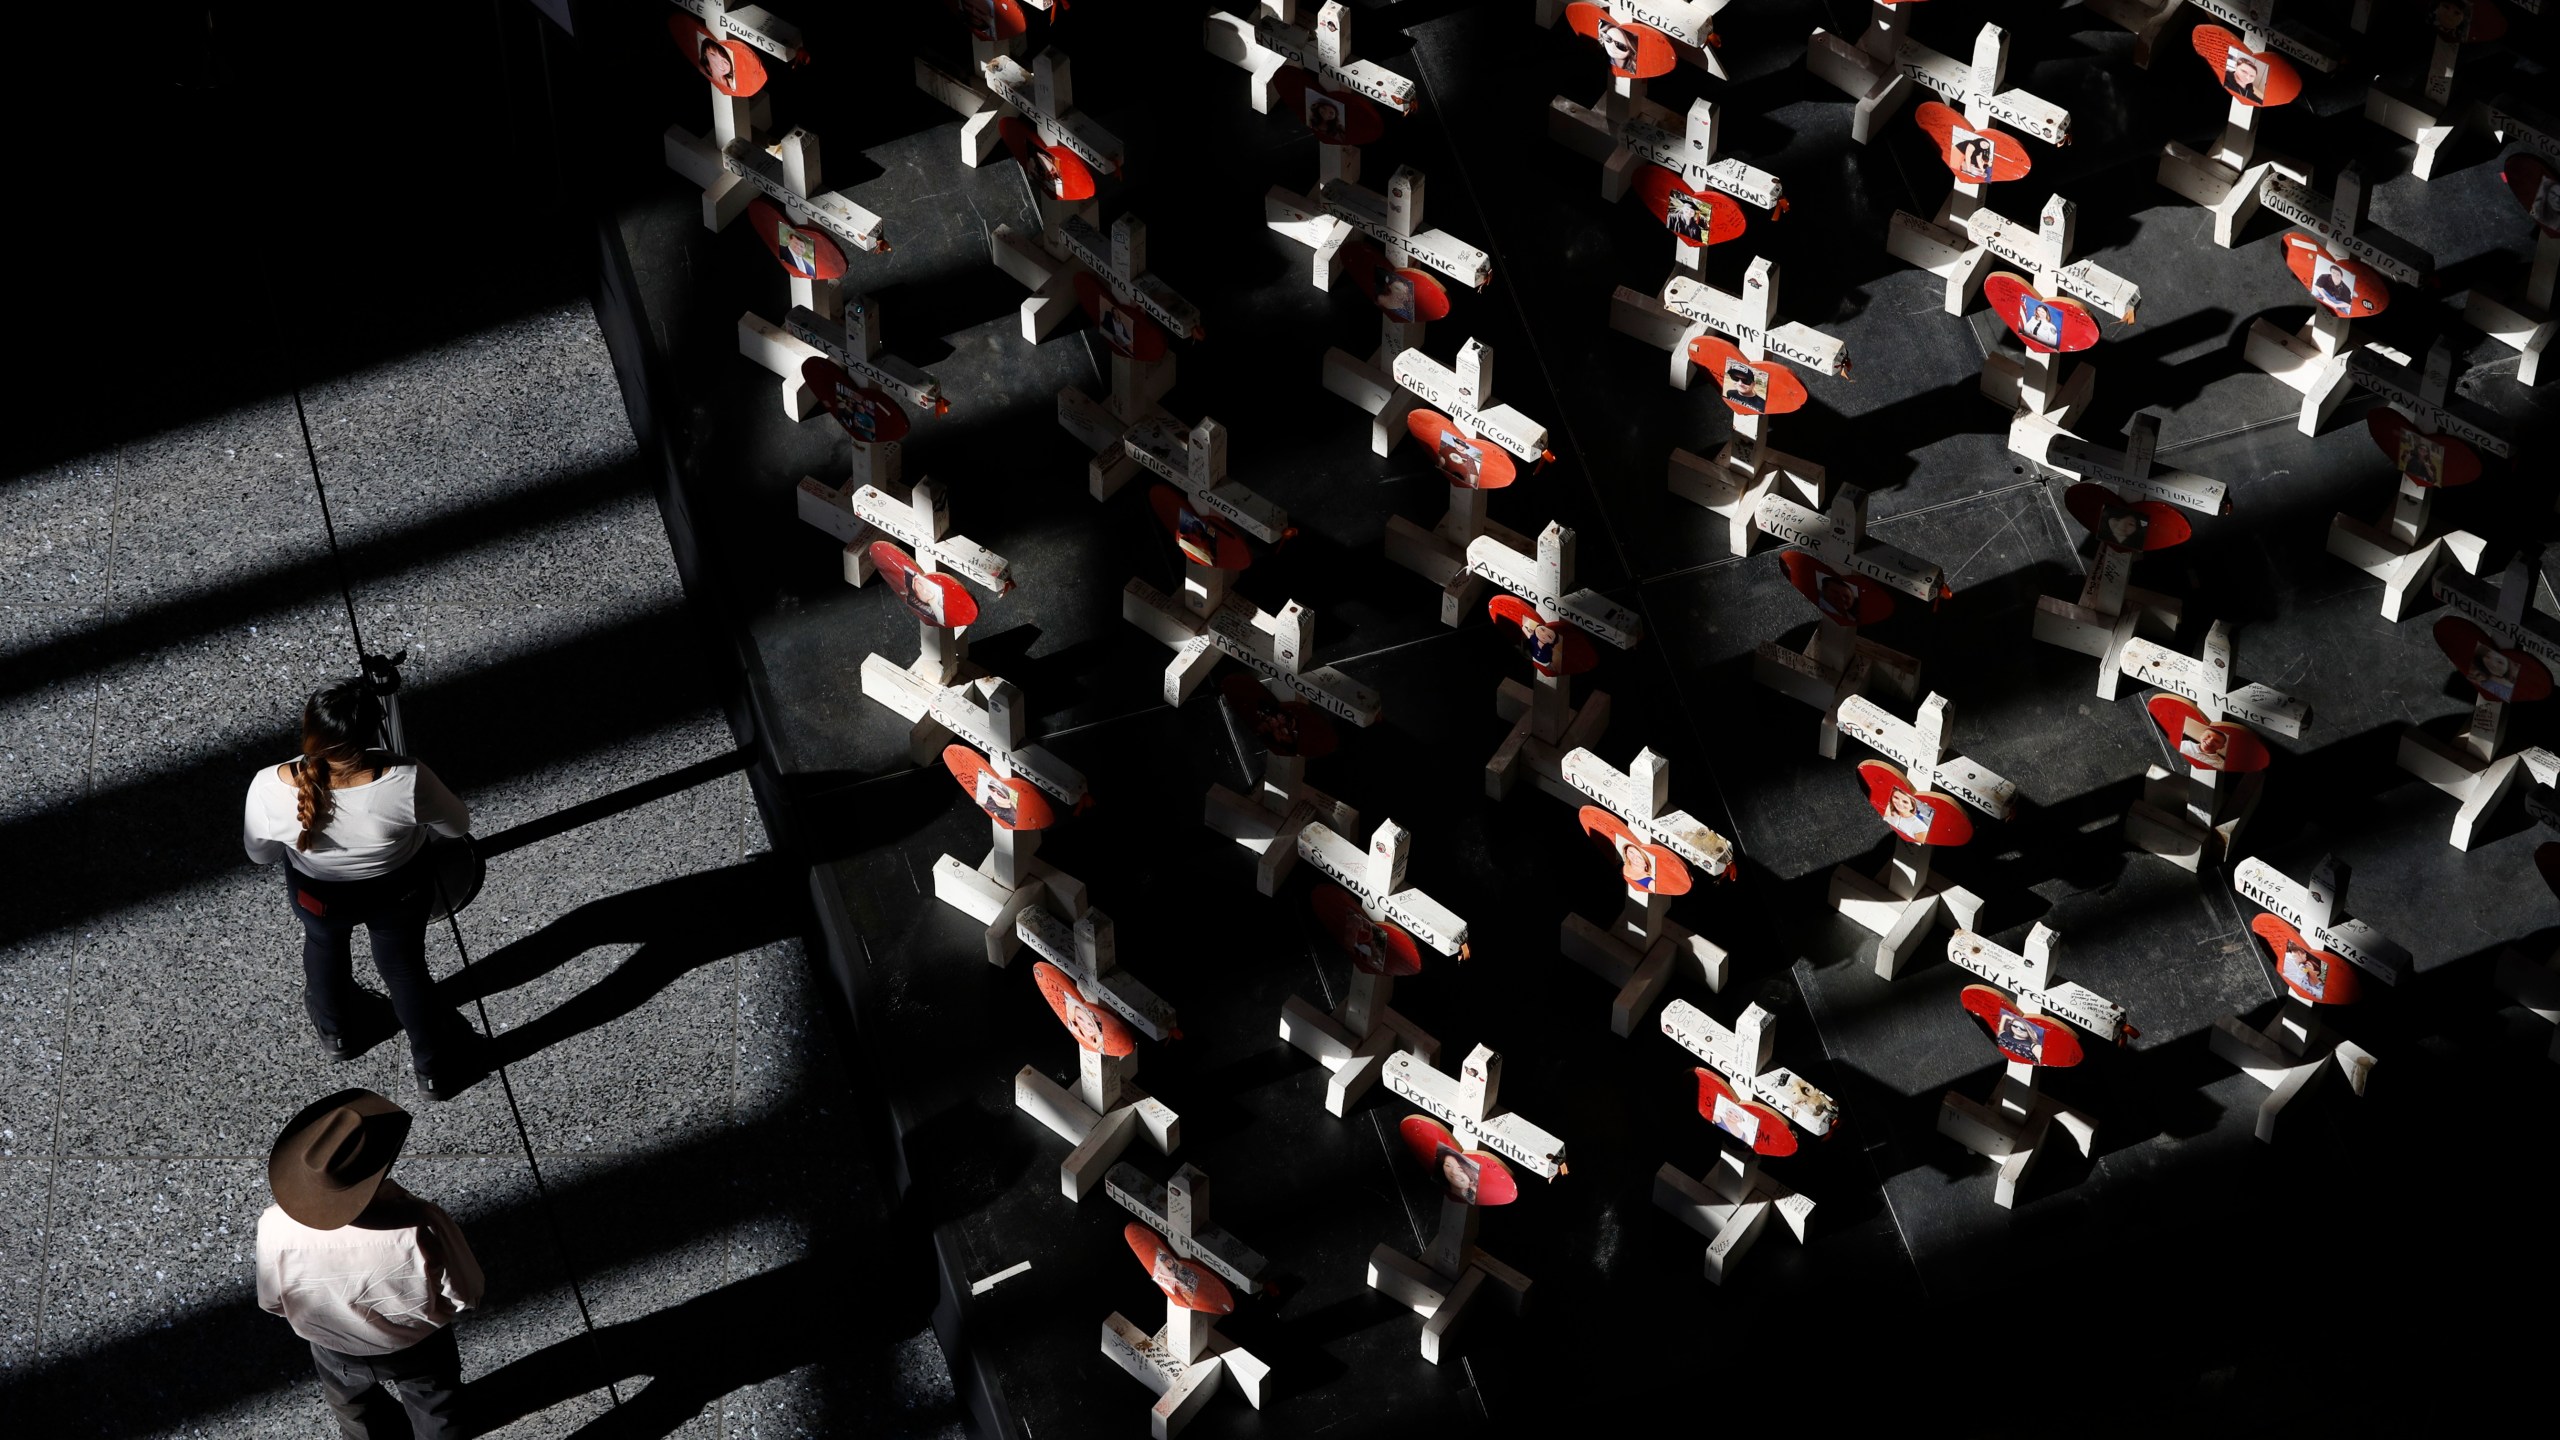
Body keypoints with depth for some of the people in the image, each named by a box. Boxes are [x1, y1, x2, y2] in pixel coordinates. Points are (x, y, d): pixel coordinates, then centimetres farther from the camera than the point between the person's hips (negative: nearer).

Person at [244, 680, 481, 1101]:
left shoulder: (270, 788, -34)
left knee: (324, 944, 35)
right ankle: (432, 1066, 50)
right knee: (403, 963, 28)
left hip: (319, 895, 1)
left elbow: (259, 854, -12)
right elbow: (457, 826, -16)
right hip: (400, 891, -1)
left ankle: (336, 1031, 62)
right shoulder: (406, 782, -38)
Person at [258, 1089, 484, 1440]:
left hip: (335, 1349, 2)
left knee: (354, 1411, 36)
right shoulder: (420, 1228, -42)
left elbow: (272, 1302, -14)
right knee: (435, 1410, 33)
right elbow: (464, 1296, -24)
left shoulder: (277, 1229, -35)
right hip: (417, 1348, -1)